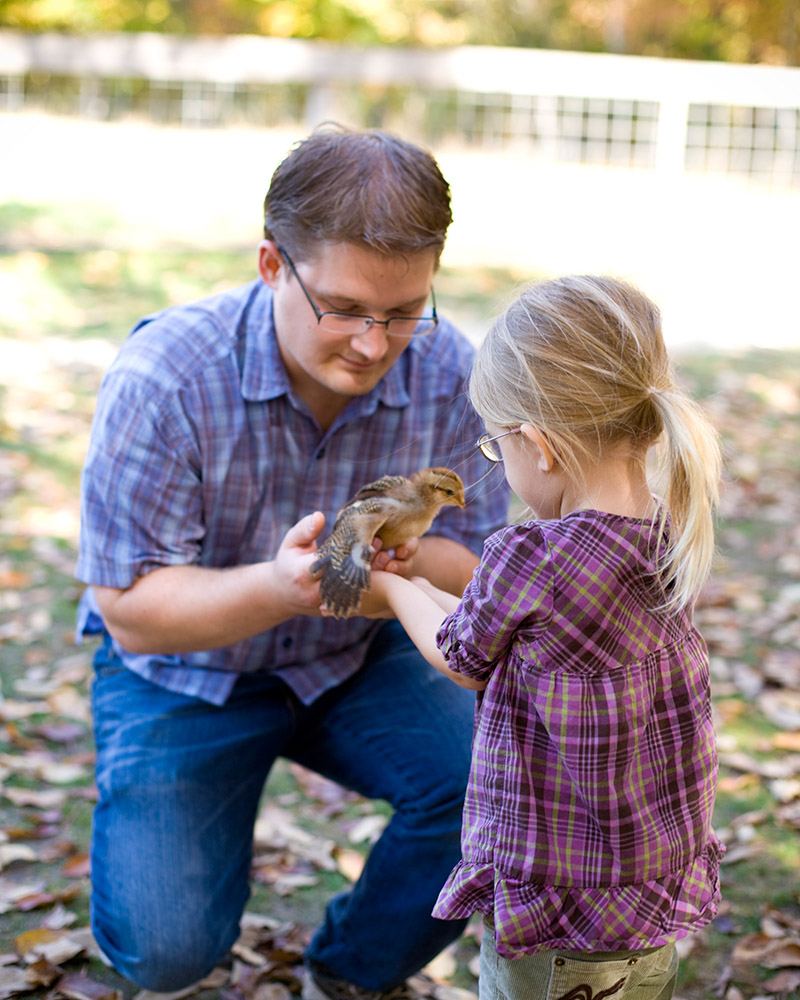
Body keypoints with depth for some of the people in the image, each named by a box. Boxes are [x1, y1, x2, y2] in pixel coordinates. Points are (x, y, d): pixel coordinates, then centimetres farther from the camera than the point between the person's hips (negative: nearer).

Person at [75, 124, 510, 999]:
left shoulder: (447, 374, -16)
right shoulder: (161, 378, -26)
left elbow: (476, 575, -11)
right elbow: (131, 610, -22)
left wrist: (410, 565, -36)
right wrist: (279, 588, -42)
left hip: (358, 661, 3)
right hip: (185, 669, -3)